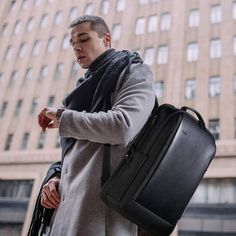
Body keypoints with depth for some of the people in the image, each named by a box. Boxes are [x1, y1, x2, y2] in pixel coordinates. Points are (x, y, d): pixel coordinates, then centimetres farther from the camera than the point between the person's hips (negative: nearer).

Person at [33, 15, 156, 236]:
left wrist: (62, 117, -5)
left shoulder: (134, 73, 3)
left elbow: (122, 127, -17)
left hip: (100, 198, -7)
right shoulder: (90, 87, 25)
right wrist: (57, 177, 4)